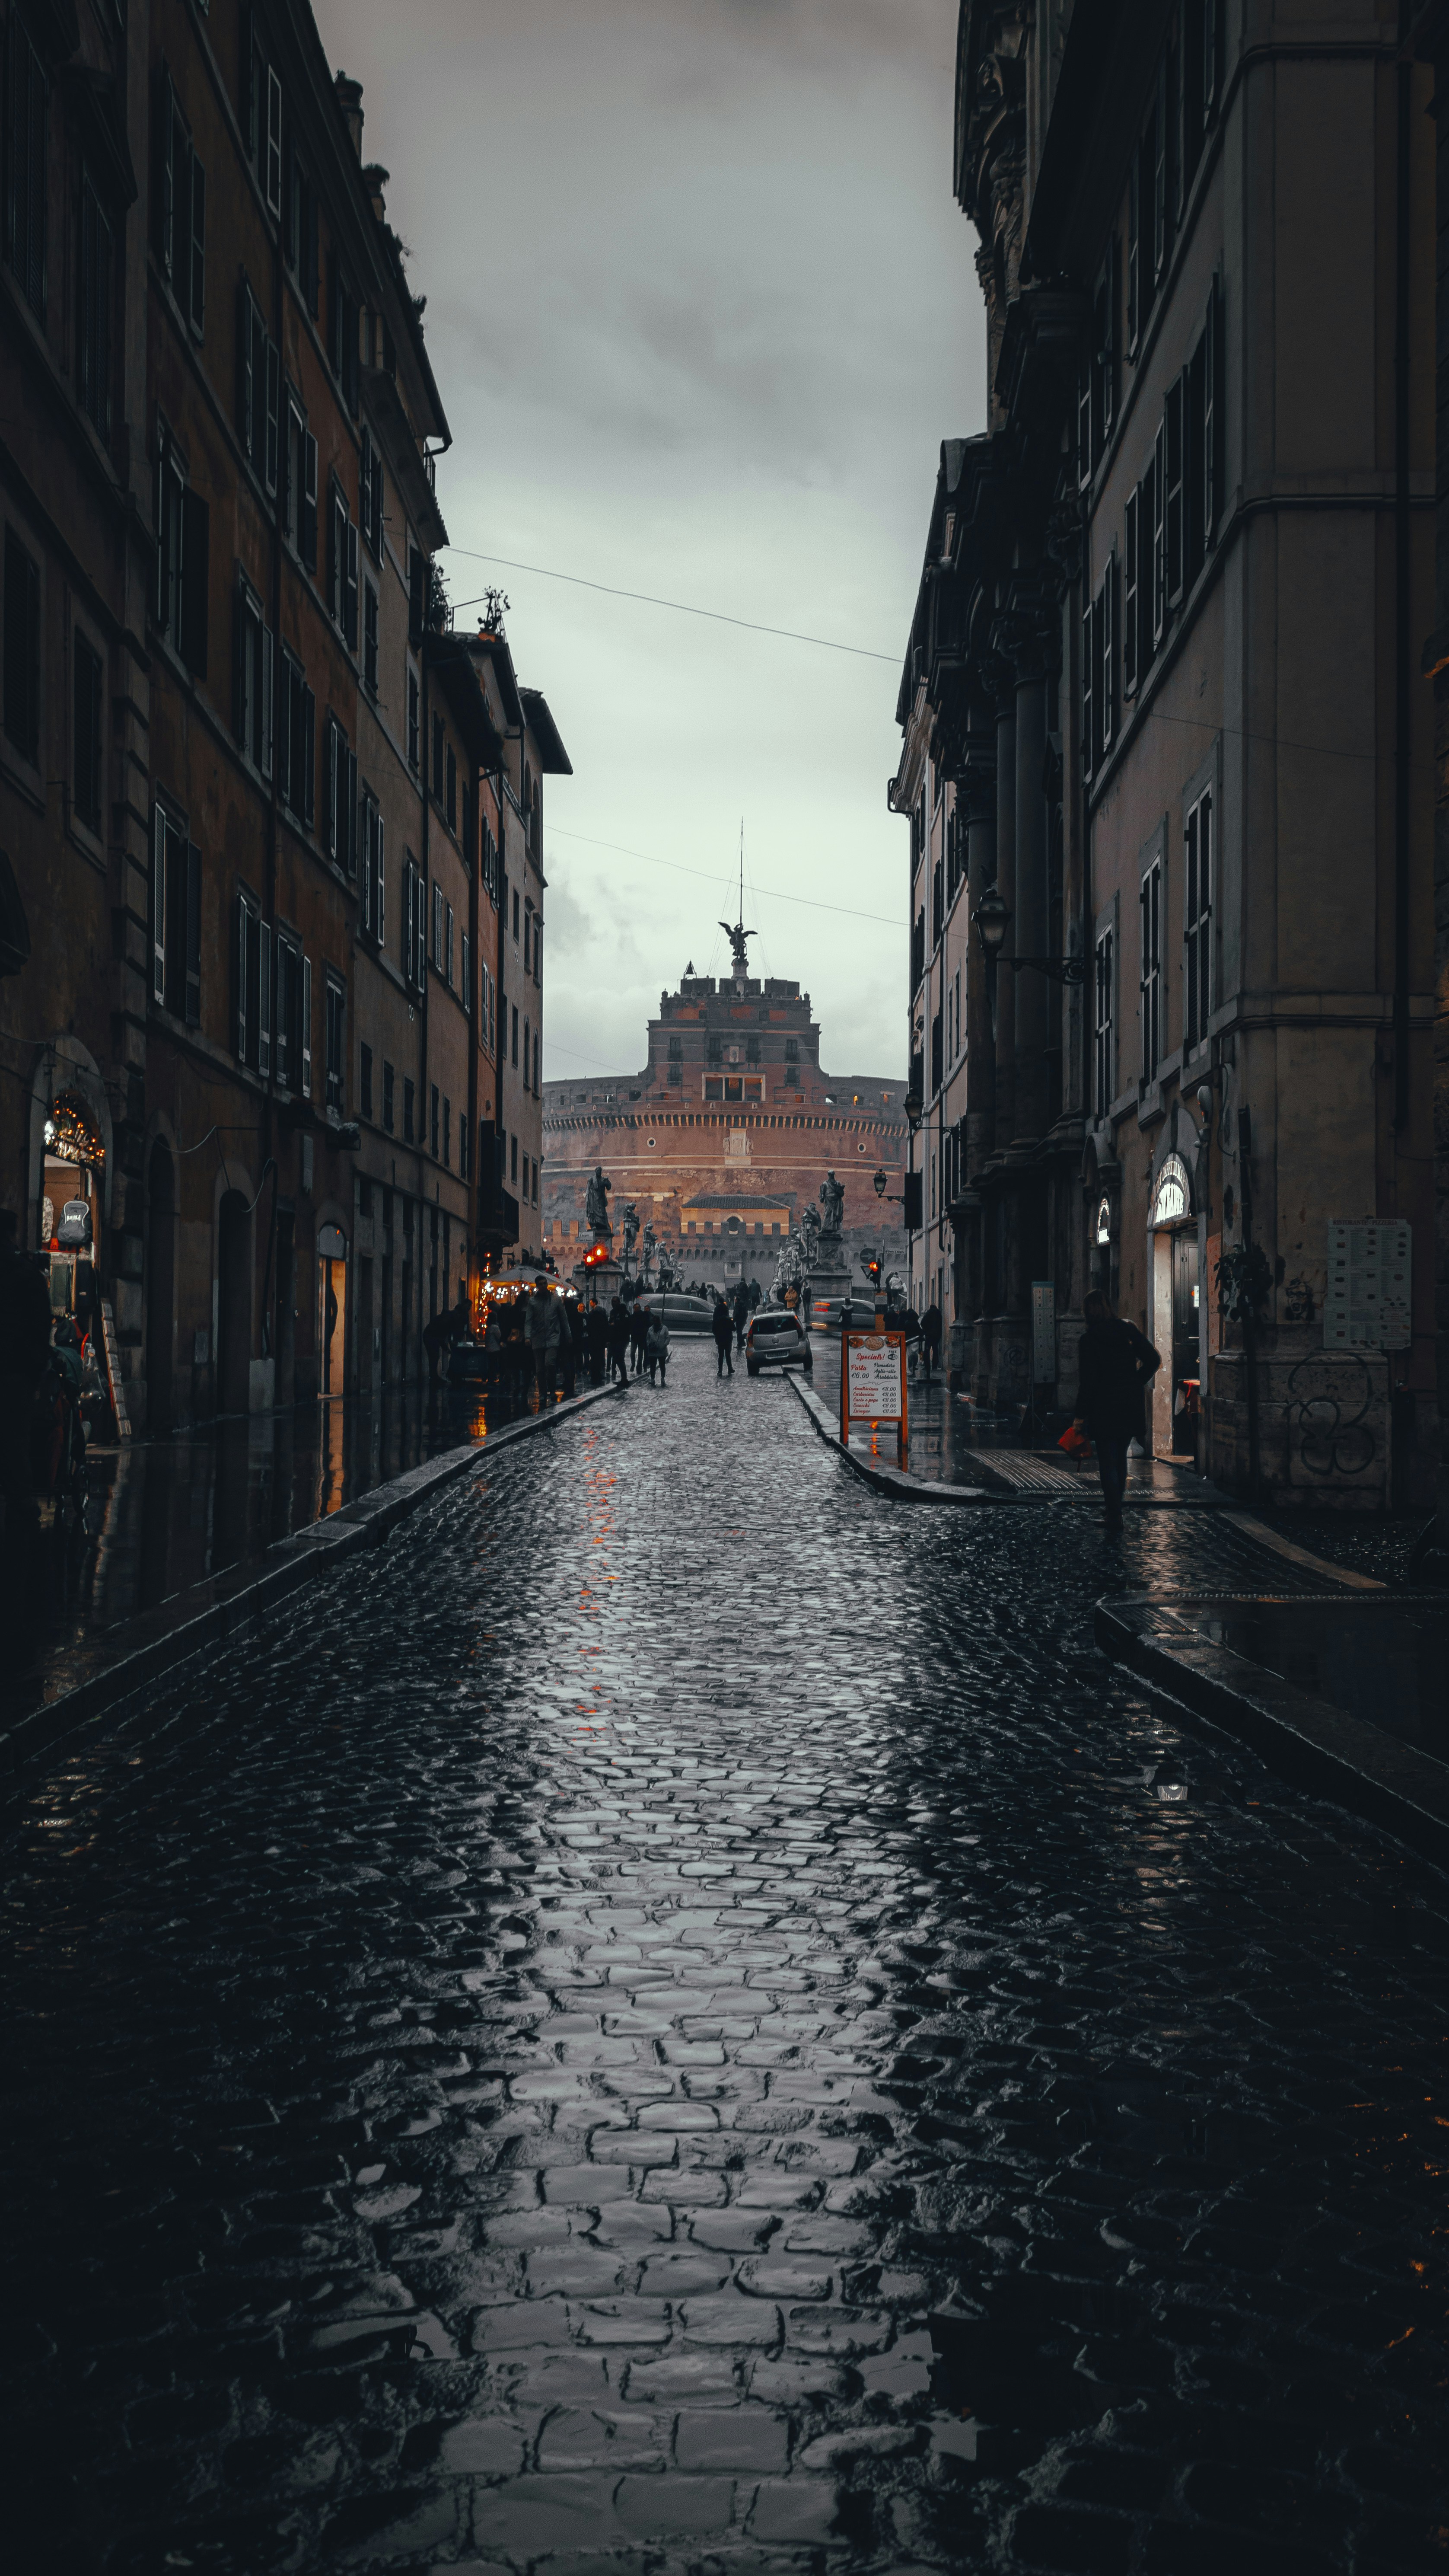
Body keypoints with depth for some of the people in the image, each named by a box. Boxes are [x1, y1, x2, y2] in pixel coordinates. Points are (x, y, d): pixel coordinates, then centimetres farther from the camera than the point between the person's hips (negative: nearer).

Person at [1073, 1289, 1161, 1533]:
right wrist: (1137, 1384, 9)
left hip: (1103, 1410, -5)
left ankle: (1114, 1516, -5)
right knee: (1120, 1458, 19)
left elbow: (1087, 1381, -13)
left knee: (1107, 1463, 1)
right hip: (1130, 1407, 5)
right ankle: (1116, 1510, 26)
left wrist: (1081, 1415, -7)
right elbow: (1154, 1360, 1)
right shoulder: (1129, 1331, 3)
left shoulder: (1089, 1340, -11)